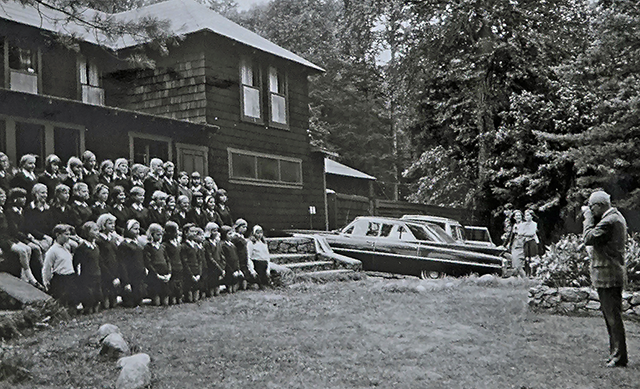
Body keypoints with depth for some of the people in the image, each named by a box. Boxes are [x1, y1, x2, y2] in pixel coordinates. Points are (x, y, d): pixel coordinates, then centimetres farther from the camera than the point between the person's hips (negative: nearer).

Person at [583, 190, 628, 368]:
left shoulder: (609, 221, -18)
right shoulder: (616, 217, 16)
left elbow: (589, 238, -22)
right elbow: (599, 238, 15)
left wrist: (588, 217, -11)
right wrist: (591, 218, 5)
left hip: (608, 275, -11)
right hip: (612, 274, 11)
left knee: (613, 316, -6)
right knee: (610, 315, 16)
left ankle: (619, 357, -1)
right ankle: (615, 353, 23)